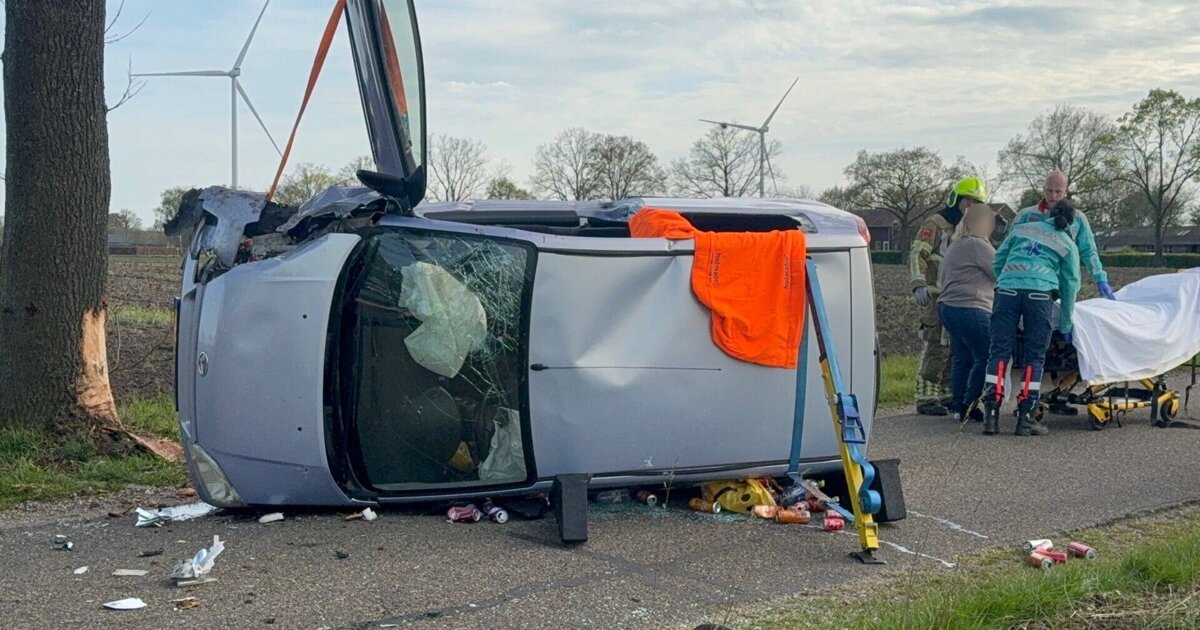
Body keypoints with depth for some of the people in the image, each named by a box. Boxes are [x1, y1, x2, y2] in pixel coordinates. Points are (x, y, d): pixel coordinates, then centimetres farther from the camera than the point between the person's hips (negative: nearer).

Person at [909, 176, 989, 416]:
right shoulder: (935, 224, -4)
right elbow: (917, 254, -14)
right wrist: (919, 285, -26)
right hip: (936, 296, -8)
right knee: (936, 347, -13)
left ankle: (945, 395, 17)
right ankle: (925, 398, -11)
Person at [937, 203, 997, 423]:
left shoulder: (955, 245, 20)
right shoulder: (977, 245, -11)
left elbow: (944, 277, 28)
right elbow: (1000, 272, -8)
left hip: (948, 306, 10)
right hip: (970, 310, -10)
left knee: (962, 359, 12)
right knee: (985, 357, -4)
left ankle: (958, 406, 12)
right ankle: (968, 405, -4)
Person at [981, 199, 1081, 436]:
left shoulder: (1022, 228, 23)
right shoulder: (1068, 245, 18)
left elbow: (997, 261, 25)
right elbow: (1070, 285, 20)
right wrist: (1065, 326, 25)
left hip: (1006, 289, 2)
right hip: (1040, 292, -1)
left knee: (999, 352, 2)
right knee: (1035, 357, 6)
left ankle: (991, 414, -6)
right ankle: (1026, 418, 4)